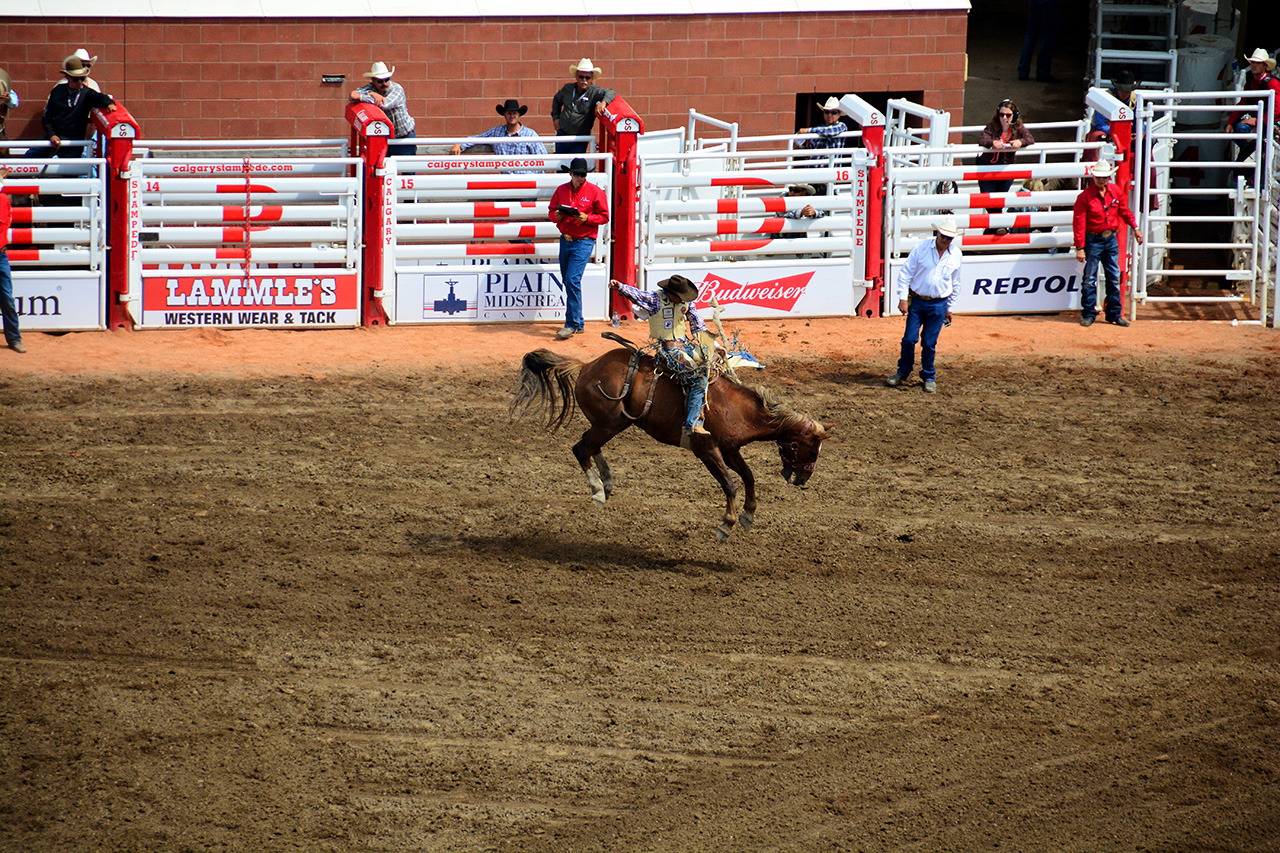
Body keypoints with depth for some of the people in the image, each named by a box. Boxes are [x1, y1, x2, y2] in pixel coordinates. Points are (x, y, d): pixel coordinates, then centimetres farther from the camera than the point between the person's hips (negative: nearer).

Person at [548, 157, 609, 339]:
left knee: (572, 280, -15)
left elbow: (604, 217, -1)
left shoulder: (595, 191, -3)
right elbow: (552, 211, 17)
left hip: (583, 242, -6)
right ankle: (578, 323, 20)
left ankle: (572, 324, -12)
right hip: (565, 240, 6)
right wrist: (557, 216, -6)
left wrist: (586, 218, -17)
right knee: (567, 281, 9)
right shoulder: (561, 190, 10)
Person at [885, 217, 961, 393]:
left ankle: (929, 377, 18)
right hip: (916, 301, -1)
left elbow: (955, 283, 14)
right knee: (909, 339, 0)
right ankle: (903, 372, 19)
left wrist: (949, 307, 16)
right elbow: (905, 272, -4)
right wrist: (903, 298, -9)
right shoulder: (922, 248, -6)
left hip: (938, 306, 1)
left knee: (929, 343, 3)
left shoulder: (956, 255, 2)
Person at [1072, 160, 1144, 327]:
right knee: (1089, 279, -1)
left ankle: (1114, 314, 16)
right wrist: (1080, 247, -16)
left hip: (1111, 239, 5)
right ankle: (1088, 314, 8)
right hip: (1093, 240, -4)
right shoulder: (1085, 196, -11)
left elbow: (1124, 211, 19)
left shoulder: (1115, 191, 2)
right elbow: (1079, 223, -13)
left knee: (1114, 278, 8)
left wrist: (1135, 228, 18)